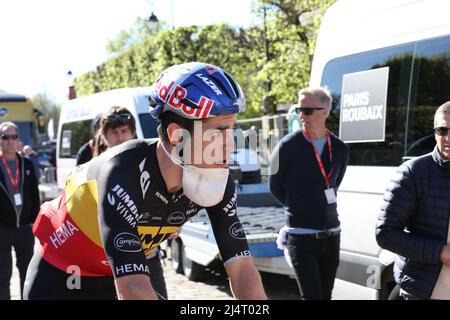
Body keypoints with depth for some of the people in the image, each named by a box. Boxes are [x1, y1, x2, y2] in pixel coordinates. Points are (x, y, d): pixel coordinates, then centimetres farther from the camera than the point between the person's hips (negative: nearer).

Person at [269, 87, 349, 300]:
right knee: (312, 295, -9)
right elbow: (275, 187, 2)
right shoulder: (288, 146, -9)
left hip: (331, 234, 5)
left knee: (325, 295, 11)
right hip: (300, 235, -5)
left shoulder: (339, 149, 4)